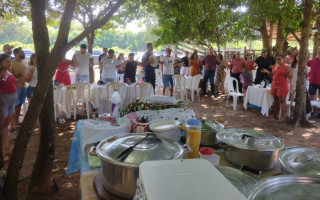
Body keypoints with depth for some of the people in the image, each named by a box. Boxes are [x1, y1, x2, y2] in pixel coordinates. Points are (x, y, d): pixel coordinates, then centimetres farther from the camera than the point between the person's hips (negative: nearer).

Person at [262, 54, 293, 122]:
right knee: (276, 100, 11)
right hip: (274, 85, 6)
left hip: (282, 86, -6)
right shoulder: (275, 66, 12)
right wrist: (267, 72, 4)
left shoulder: (287, 67, -6)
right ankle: (276, 114, 20)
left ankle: (283, 117, -2)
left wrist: (289, 72, -28)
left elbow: (290, 77, -9)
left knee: (282, 100, -6)